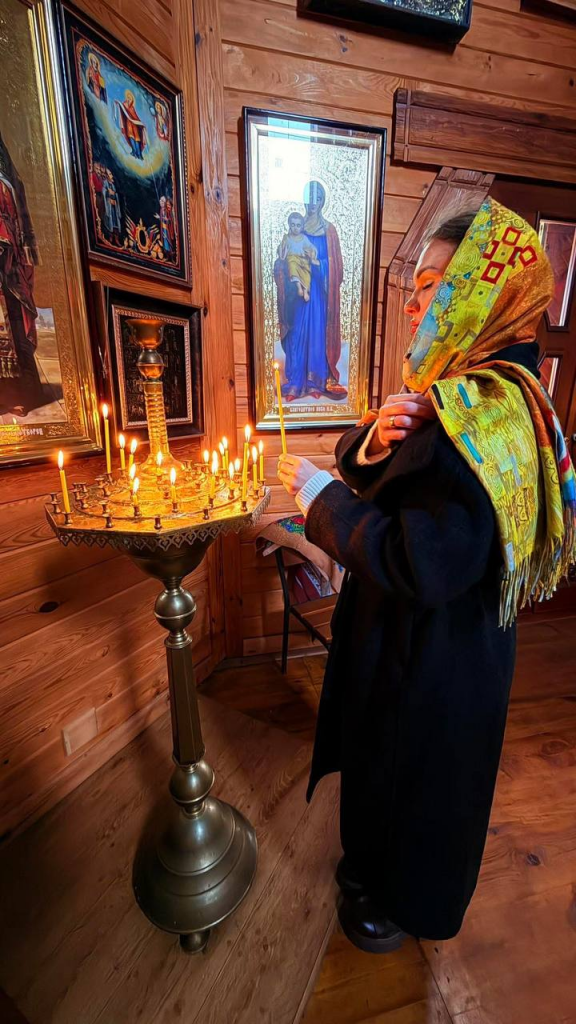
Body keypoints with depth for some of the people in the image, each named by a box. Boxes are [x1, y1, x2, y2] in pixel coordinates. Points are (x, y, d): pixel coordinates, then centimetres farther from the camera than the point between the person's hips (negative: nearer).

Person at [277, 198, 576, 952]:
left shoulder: (487, 413, -28)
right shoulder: (448, 388, 2)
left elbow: (423, 566, -33)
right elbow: (378, 482, 4)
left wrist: (323, 498, -22)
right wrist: (375, 440, -18)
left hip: (437, 658, -9)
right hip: (407, 635, 9)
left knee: (418, 776, 20)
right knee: (383, 757, 31)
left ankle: (408, 901, 54)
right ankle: (376, 862, 62)